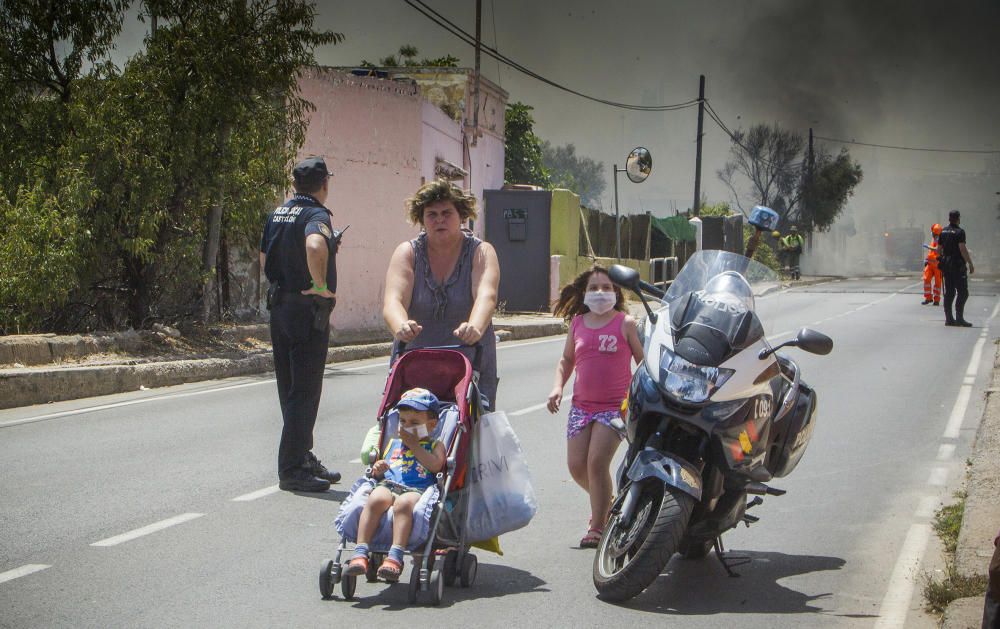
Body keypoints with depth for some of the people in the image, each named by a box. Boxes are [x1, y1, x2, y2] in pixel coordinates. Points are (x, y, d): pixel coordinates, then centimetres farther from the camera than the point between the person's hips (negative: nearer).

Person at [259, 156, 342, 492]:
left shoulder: (277, 214, 11)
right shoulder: (316, 215, -15)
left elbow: (264, 259, 20)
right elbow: (314, 246, -36)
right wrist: (321, 285, -25)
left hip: (279, 306, 9)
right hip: (308, 310, -9)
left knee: (290, 389, 15)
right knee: (305, 391, -4)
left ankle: (304, 459, 26)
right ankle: (292, 469, -3)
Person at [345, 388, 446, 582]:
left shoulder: (435, 445, 21)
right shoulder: (393, 443, 33)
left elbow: (436, 465, -2)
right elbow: (379, 471, 29)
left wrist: (413, 444, 5)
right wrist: (377, 469, 4)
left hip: (417, 491, -3)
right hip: (388, 485, 3)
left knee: (404, 502, -40)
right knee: (377, 498, -35)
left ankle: (395, 557, -50)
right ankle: (360, 553, -42)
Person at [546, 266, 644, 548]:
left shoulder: (625, 323, -1)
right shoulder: (577, 324, 9)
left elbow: (643, 362, 4)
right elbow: (567, 359, 20)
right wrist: (557, 386, 4)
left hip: (616, 405, -5)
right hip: (582, 405, 5)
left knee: (597, 461, -16)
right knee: (576, 465, 1)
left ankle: (597, 527, -6)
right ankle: (606, 502, 31)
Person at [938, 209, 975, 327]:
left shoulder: (943, 232, 9)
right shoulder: (960, 232, -12)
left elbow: (939, 249, 13)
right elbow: (962, 249, -19)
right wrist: (970, 263, -15)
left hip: (946, 264, 7)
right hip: (958, 265, -7)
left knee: (949, 292, 10)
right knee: (963, 292, -4)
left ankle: (948, 318, 9)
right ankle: (959, 318, -12)